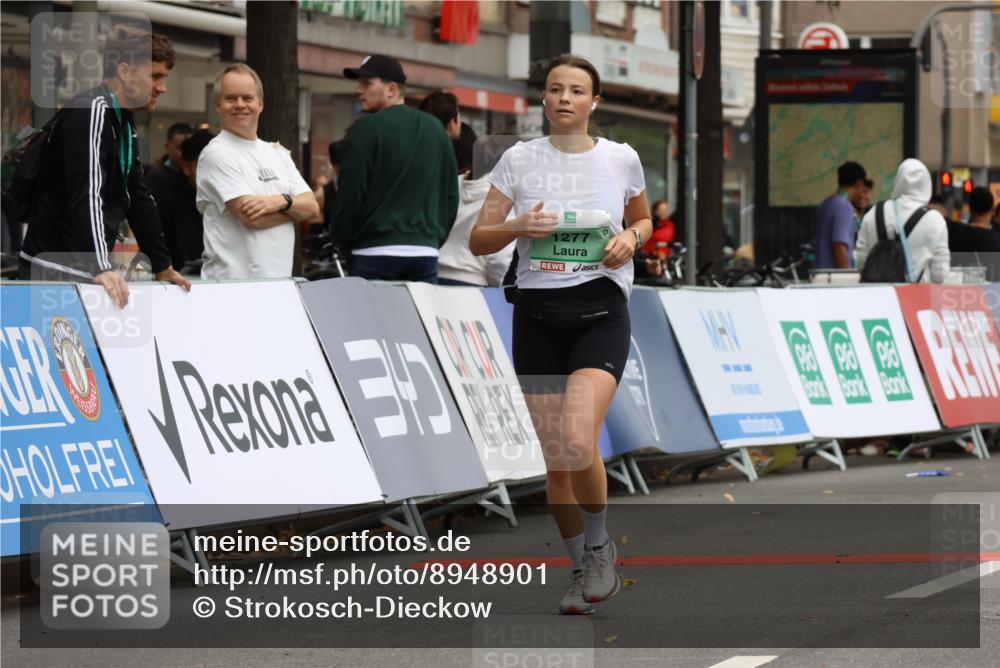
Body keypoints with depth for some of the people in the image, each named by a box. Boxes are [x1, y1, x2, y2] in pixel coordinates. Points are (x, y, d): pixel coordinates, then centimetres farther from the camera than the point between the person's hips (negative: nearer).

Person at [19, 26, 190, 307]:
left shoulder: (125, 123, 16)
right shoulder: (91, 112, -15)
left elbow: (138, 199, 22)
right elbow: (86, 196, -26)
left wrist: (162, 266, 21)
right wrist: (100, 269, -35)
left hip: (85, 270, 10)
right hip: (55, 270, -10)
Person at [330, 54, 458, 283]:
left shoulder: (367, 128, -6)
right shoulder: (435, 128, 13)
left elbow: (350, 195, -7)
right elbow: (451, 195, 15)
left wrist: (344, 247, 4)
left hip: (376, 255, -6)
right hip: (426, 254, 6)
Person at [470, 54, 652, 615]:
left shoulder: (622, 159, 3)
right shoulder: (520, 160, 3)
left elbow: (643, 219, 21)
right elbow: (478, 241, 5)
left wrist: (630, 239, -1)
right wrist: (518, 226, -15)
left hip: (601, 311, -2)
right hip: (538, 313, 2)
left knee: (578, 442, -22)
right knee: (556, 460, 4)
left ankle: (599, 545, 4)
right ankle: (584, 571, 22)